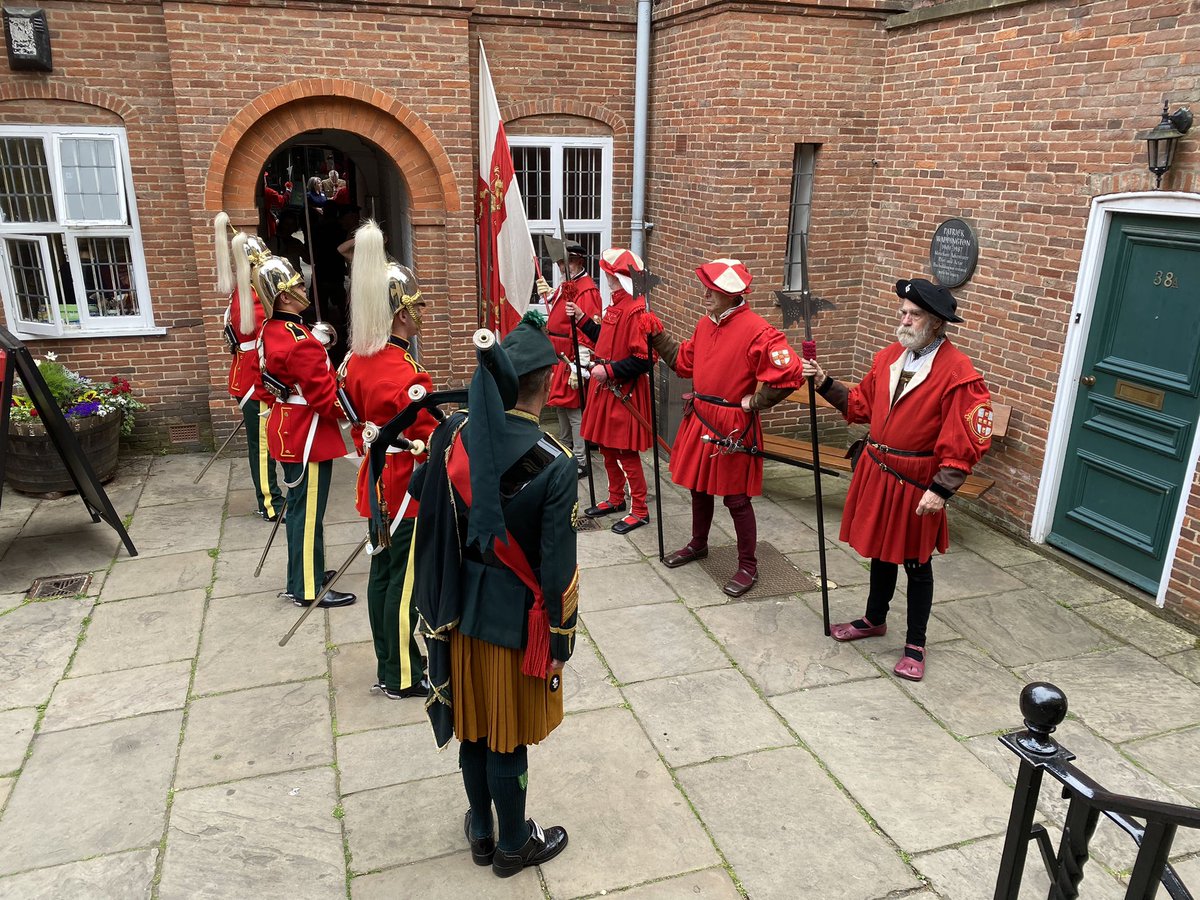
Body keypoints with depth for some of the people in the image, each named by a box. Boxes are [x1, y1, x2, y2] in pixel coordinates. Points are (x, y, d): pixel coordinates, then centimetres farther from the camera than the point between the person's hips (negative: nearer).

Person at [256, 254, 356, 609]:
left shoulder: (271, 331, 7)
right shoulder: (299, 342, -24)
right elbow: (325, 396, -21)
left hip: (288, 428, 10)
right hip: (307, 434, -10)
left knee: (300, 506, 20)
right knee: (309, 511, 0)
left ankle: (305, 572, 34)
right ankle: (308, 589, 11)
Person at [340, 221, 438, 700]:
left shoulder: (356, 360, 2)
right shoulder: (406, 374, -26)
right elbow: (430, 440, -19)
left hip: (376, 484, 9)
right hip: (410, 490, -9)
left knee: (382, 572, 17)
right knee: (405, 581, 4)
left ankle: (389, 666, 33)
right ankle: (402, 678, 20)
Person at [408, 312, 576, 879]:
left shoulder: (453, 438, -10)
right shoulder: (555, 466, -23)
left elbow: (421, 501, 1)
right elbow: (557, 568, -18)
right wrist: (558, 642, -6)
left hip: (463, 609, 5)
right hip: (517, 617, -4)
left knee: (473, 724, 21)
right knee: (508, 737, 14)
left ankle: (482, 832, 43)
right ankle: (512, 846, 36)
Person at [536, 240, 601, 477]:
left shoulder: (586, 290, -18)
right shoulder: (566, 286, 12)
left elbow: (587, 334, -22)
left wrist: (577, 368, -25)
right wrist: (548, 294, 14)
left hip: (572, 361, -10)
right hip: (560, 358, 10)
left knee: (574, 411, -4)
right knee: (561, 406, 19)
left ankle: (580, 462, 5)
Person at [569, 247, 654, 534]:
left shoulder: (635, 311, -22)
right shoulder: (616, 306, 9)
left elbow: (642, 359, -26)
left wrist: (609, 371, -24)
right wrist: (581, 318, 16)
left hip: (624, 393, -10)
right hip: (605, 387, 10)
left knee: (626, 452, -1)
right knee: (606, 447, 18)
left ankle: (640, 511, 11)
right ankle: (616, 499, 34)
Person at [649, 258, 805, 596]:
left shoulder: (756, 330, -19)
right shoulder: (705, 324, 6)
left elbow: (789, 373, -24)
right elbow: (685, 362, 17)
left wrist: (754, 402, -16)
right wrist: (656, 335, 12)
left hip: (732, 426, -7)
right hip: (700, 419, 8)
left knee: (736, 498, 3)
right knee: (699, 487, 21)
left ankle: (748, 567, 18)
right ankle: (698, 545, 42)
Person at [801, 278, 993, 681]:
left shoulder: (958, 373, -18)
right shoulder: (889, 356, 3)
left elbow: (965, 443, -18)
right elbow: (862, 405, 13)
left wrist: (941, 490, -21)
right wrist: (826, 384, 2)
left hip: (916, 484, -6)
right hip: (877, 473, 6)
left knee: (916, 563, 9)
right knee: (880, 550, 21)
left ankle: (915, 646, 25)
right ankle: (874, 620, 42)